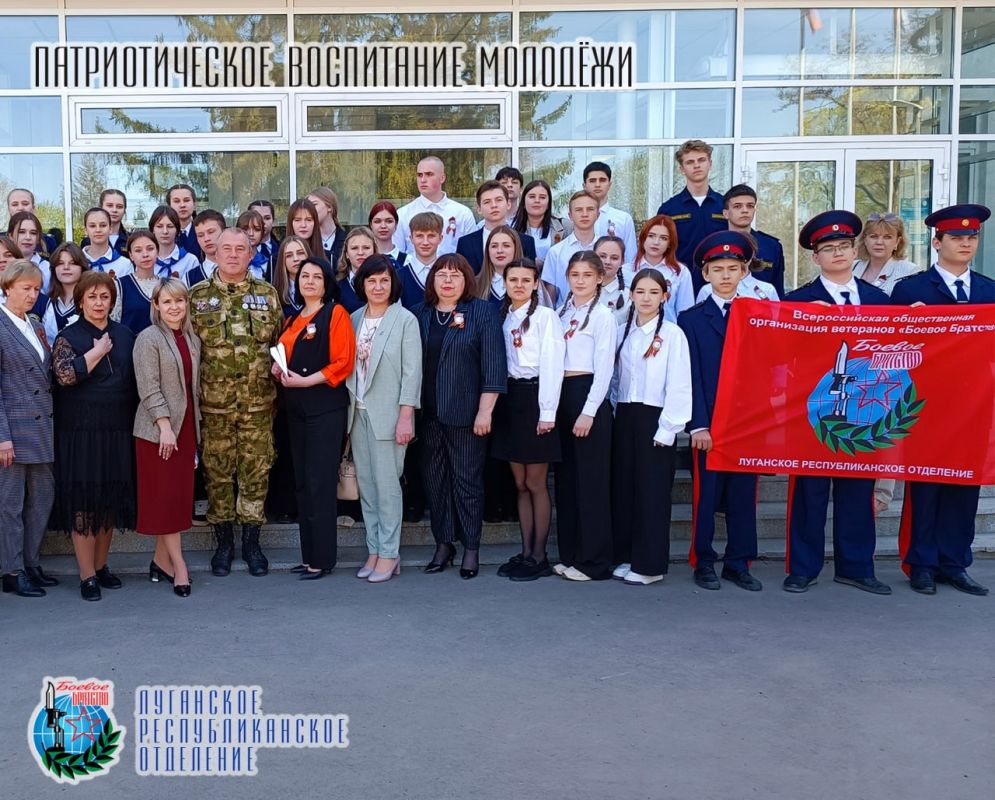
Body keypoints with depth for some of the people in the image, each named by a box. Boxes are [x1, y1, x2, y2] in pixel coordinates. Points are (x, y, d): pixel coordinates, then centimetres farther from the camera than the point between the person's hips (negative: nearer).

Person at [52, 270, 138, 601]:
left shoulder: (125, 335, 11)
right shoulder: (68, 336, -1)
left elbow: (135, 380, 15)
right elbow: (65, 374, -19)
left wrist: (134, 421, 8)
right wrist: (98, 350, -12)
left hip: (118, 431, 4)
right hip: (81, 431, -4)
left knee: (111, 499, 10)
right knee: (83, 501, -1)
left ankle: (101, 565, 24)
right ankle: (87, 575, 7)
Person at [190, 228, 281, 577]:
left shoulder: (267, 295, 6)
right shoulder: (197, 296, 4)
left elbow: (280, 344, 10)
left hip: (258, 403, 0)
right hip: (214, 404, 0)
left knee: (256, 472, 5)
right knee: (217, 473, 7)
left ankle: (251, 542, 18)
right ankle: (224, 542, 20)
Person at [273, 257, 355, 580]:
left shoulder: (336, 314, -4)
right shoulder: (292, 320, 17)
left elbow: (343, 362, -12)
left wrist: (306, 381, -18)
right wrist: (279, 370, 2)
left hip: (325, 406, -7)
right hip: (296, 409, 7)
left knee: (320, 481, -6)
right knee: (302, 482, 9)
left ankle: (322, 557, 1)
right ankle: (309, 554, 17)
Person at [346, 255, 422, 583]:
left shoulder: (405, 320, -4)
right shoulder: (354, 319, 11)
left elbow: (412, 371, -8)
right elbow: (347, 365, 12)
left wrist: (406, 417, -13)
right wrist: (349, 406, 5)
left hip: (388, 414, -5)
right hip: (358, 412, 5)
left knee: (387, 484, -4)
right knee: (366, 485, 8)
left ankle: (389, 554, 4)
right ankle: (374, 550, 17)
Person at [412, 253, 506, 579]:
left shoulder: (482, 312, 0)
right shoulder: (419, 314, 11)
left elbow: (493, 363, -6)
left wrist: (485, 410, -12)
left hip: (465, 414, -4)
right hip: (428, 413, 4)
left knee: (467, 479, 2)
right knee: (434, 479, 9)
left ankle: (471, 548, 13)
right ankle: (443, 543, 21)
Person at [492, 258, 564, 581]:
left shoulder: (545, 316, -6)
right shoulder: (504, 317, 13)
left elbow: (552, 365, -11)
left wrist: (547, 412, -15)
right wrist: (496, 402, 2)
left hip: (534, 398, -6)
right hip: (509, 398, 6)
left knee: (535, 483, 0)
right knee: (520, 484, 11)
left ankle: (539, 557, 9)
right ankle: (525, 551, 19)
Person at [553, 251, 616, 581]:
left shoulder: (603, 315, -5)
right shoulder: (563, 313, 15)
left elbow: (604, 368, -10)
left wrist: (589, 411, -16)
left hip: (589, 395, -7)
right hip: (562, 395, 7)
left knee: (591, 480, -4)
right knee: (566, 478, 10)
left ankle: (595, 561, 4)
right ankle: (570, 554, 19)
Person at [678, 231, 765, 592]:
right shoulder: (692, 319, 4)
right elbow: (692, 376, -3)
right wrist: (698, 425, -11)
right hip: (709, 422, -2)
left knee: (744, 494, 7)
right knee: (706, 493, 4)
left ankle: (738, 563, 17)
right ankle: (703, 562, 15)